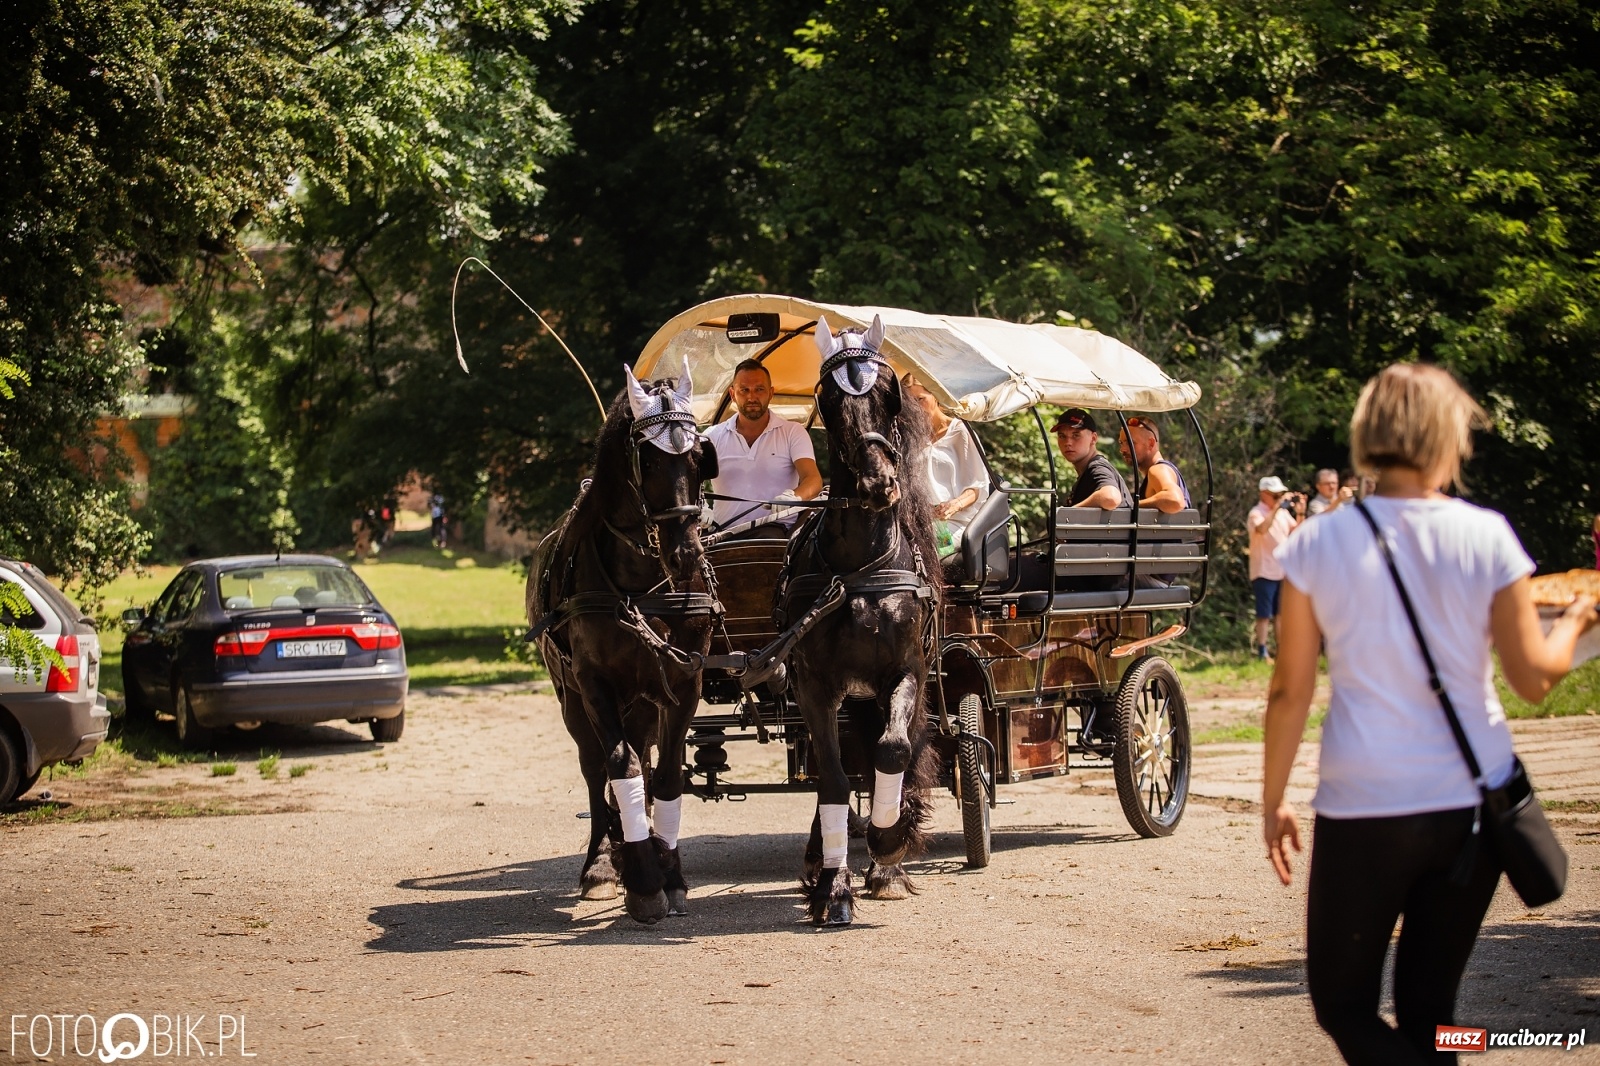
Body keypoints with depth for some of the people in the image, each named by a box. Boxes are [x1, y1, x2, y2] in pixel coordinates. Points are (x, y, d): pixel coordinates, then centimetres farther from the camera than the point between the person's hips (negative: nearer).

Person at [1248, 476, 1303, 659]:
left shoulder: (1283, 512, 9)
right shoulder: (1257, 513, -12)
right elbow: (1261, 529, -33)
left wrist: (1300, 513, -6)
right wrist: (1277, 506, -32)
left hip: (1283, 571, 7)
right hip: (1264, 573, -7)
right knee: (1264, 614, -3)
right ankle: (1262, 652, 1)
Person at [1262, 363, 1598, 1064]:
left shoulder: (1319, 544, -5)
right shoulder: (1485, 537, -5)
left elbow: (1290, 690, -2)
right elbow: (1534, 678, -1)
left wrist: (1273, 801, 10)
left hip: (1362, 808, -2)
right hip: (1472, 803, 2)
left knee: (1344, 1008, 8)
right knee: (1427, 1009, 15)